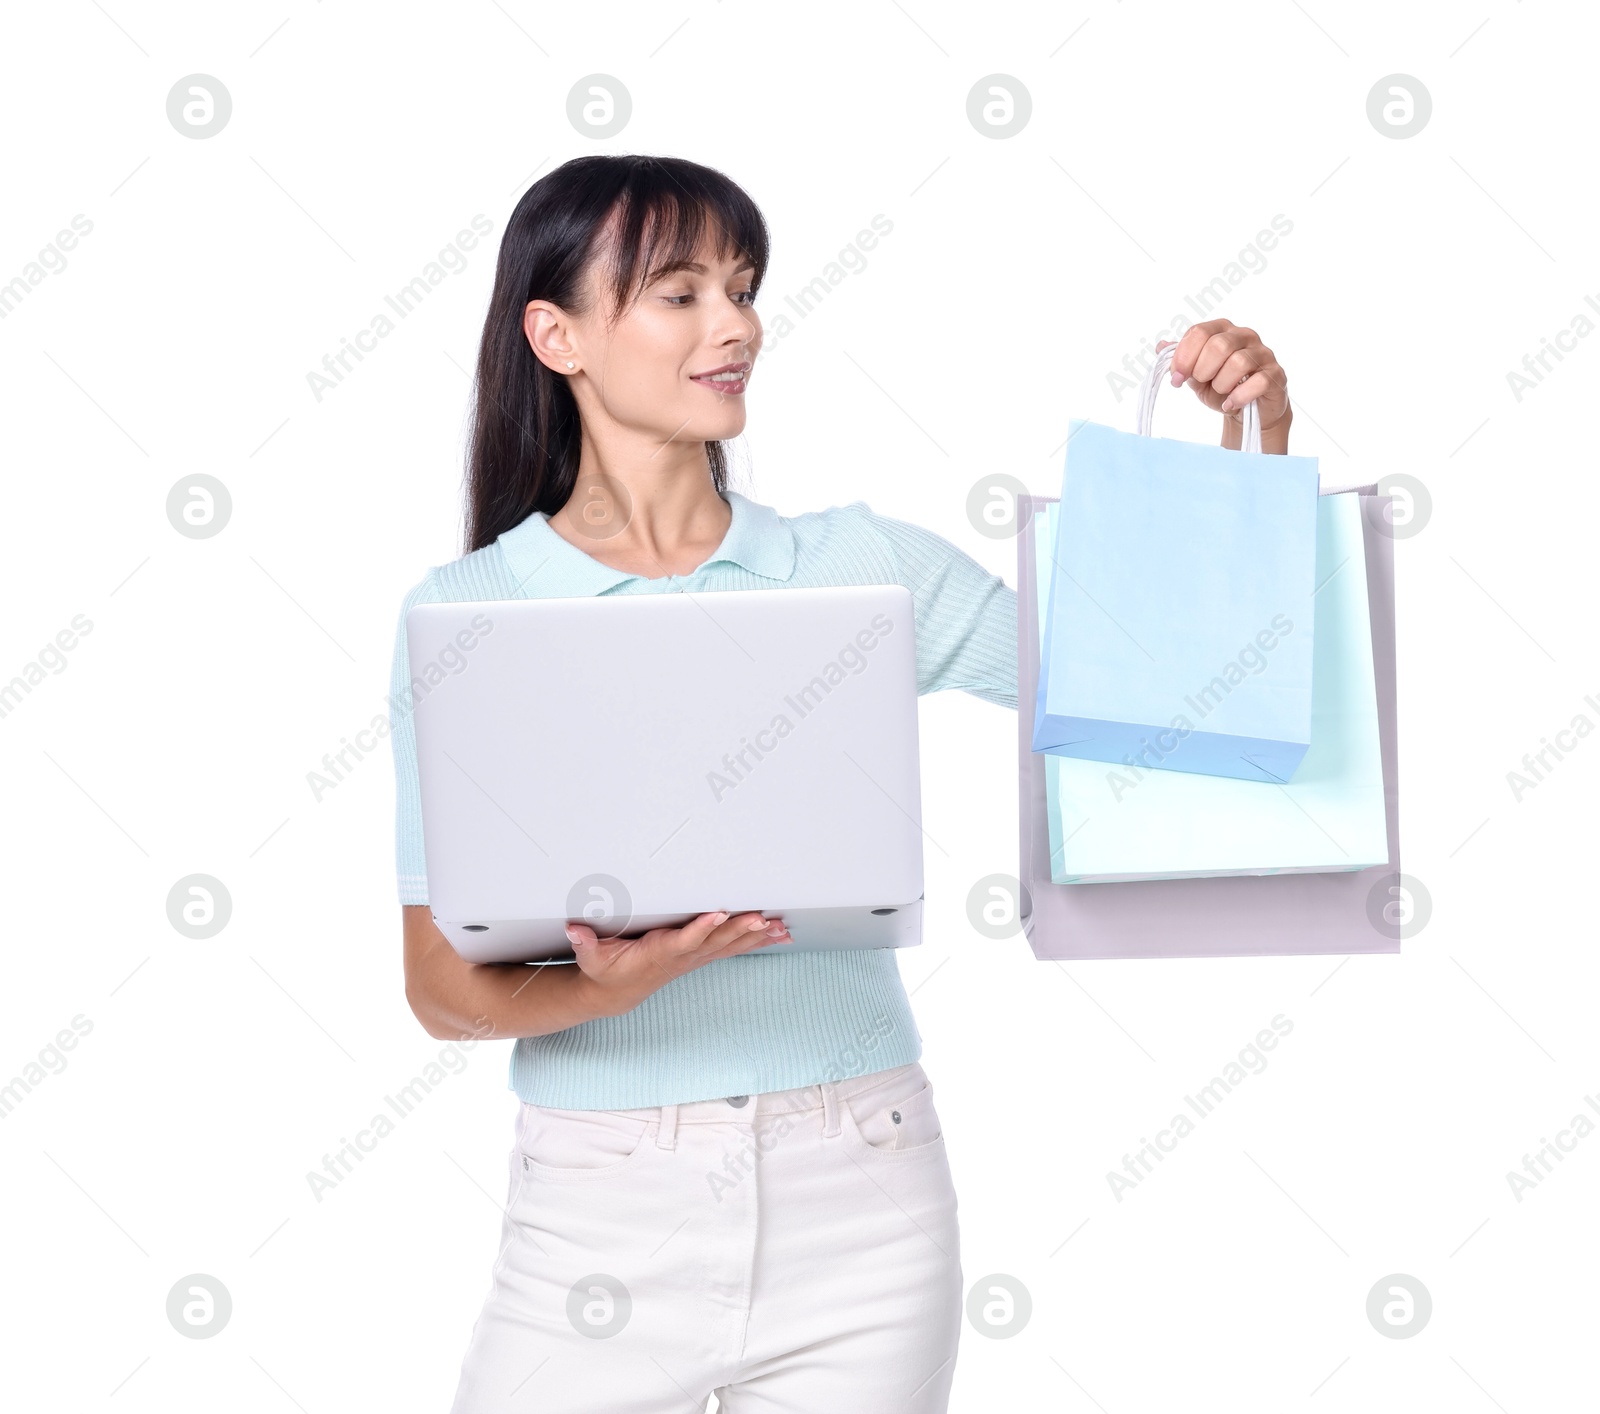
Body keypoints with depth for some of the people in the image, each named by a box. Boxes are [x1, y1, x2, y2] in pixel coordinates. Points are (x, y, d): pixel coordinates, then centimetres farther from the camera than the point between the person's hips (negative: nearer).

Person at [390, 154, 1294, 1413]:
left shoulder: (859, 566, 4)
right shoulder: (464, 612, -1)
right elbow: (441, 985, -4)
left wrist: (1256, 446, -8)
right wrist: (613, 983, -23)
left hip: (861, 1203, 2)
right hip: (603, 1202, -1)